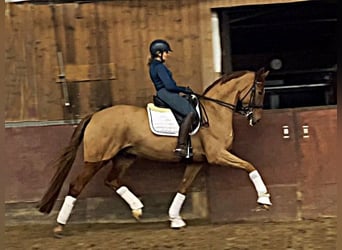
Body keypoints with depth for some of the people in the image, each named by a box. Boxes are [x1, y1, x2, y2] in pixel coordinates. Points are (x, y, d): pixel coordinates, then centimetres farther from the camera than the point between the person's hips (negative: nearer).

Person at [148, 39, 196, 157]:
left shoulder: (154, 65, 19)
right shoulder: (159, 66, -13)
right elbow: (169, 85, -19)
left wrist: (183, 88, 17)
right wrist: (184, 90, -5)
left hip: (164, 94, 11)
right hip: (167, 94, -11)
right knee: (190, 112, -19)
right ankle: (181, 146, -25)